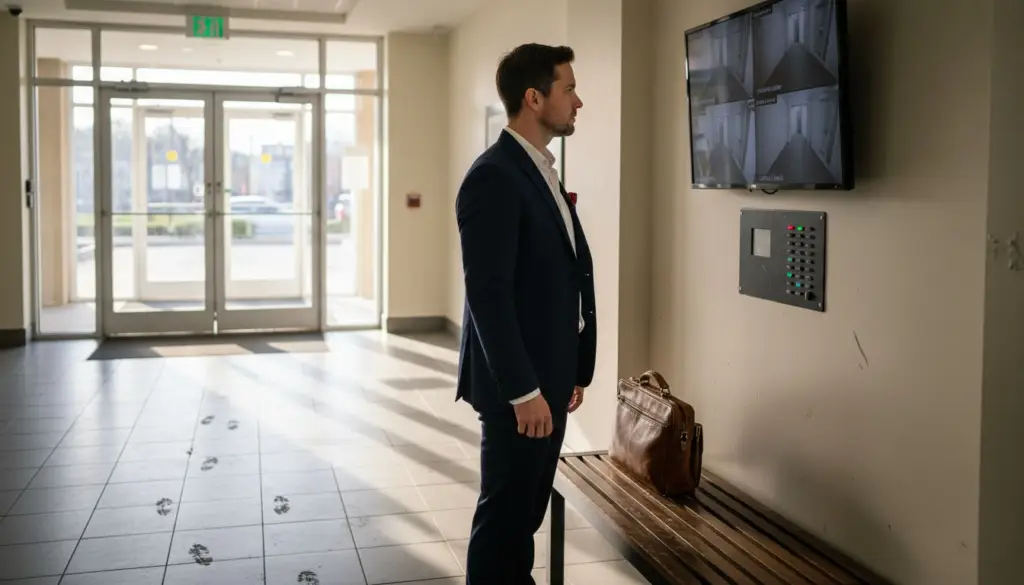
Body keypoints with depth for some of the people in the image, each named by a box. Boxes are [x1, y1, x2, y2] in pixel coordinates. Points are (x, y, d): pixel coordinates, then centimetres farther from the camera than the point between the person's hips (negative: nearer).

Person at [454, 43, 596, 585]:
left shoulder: (542, 172, 13)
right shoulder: (493, 177, -17)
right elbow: (488, 295, -22)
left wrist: (572, 372, 15)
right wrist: (523, 390, -21)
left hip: (549, 377, 9)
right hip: (517, 384, -9)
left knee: (528, 507, 18)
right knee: (504, 510, 4)